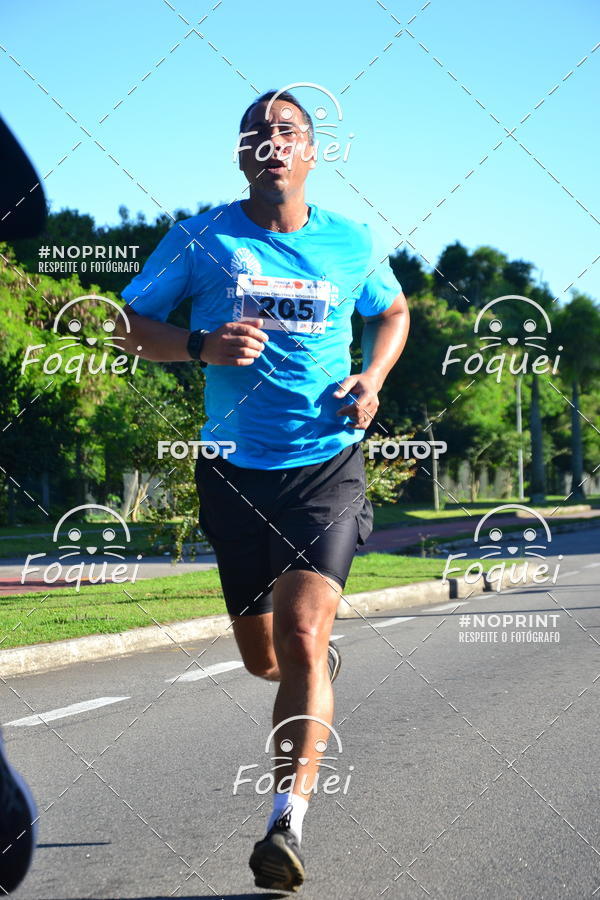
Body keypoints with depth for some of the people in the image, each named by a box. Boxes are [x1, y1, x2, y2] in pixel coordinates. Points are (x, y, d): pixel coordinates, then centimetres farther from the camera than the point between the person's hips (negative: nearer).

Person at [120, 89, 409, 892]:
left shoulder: (350, 243, 3)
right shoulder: (201, 239, -1)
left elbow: (393, 312, 22)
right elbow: (130, 325, 4)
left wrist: (373, 378, 2)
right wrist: (200, 345, -16)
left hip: (328, 464, -1)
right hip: (237, 469, 1)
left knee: (302, 634, -19)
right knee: (264, 659, 12)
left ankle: (288, 822, -18)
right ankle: (320, 665, 50)